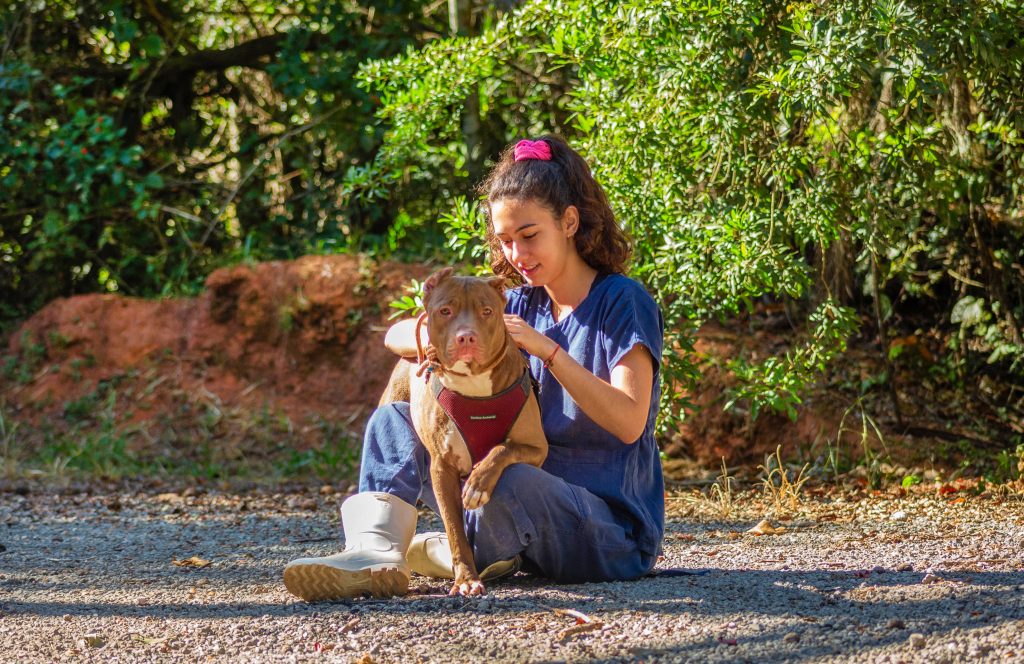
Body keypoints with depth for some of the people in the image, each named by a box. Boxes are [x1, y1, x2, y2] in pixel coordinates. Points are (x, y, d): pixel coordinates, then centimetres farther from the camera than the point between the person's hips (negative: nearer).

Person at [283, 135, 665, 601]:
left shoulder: (622, 302, -8)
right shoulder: (520, 306, 11)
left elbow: (629, 422, -21)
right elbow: (397, 335, 5)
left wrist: (546, 349, -28)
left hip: (613, 526, -7)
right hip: (531, 512, 7)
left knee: (510, 481, -40)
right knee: (394, 421, -1)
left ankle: (439, 556, -10)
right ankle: (374, 554, -24)